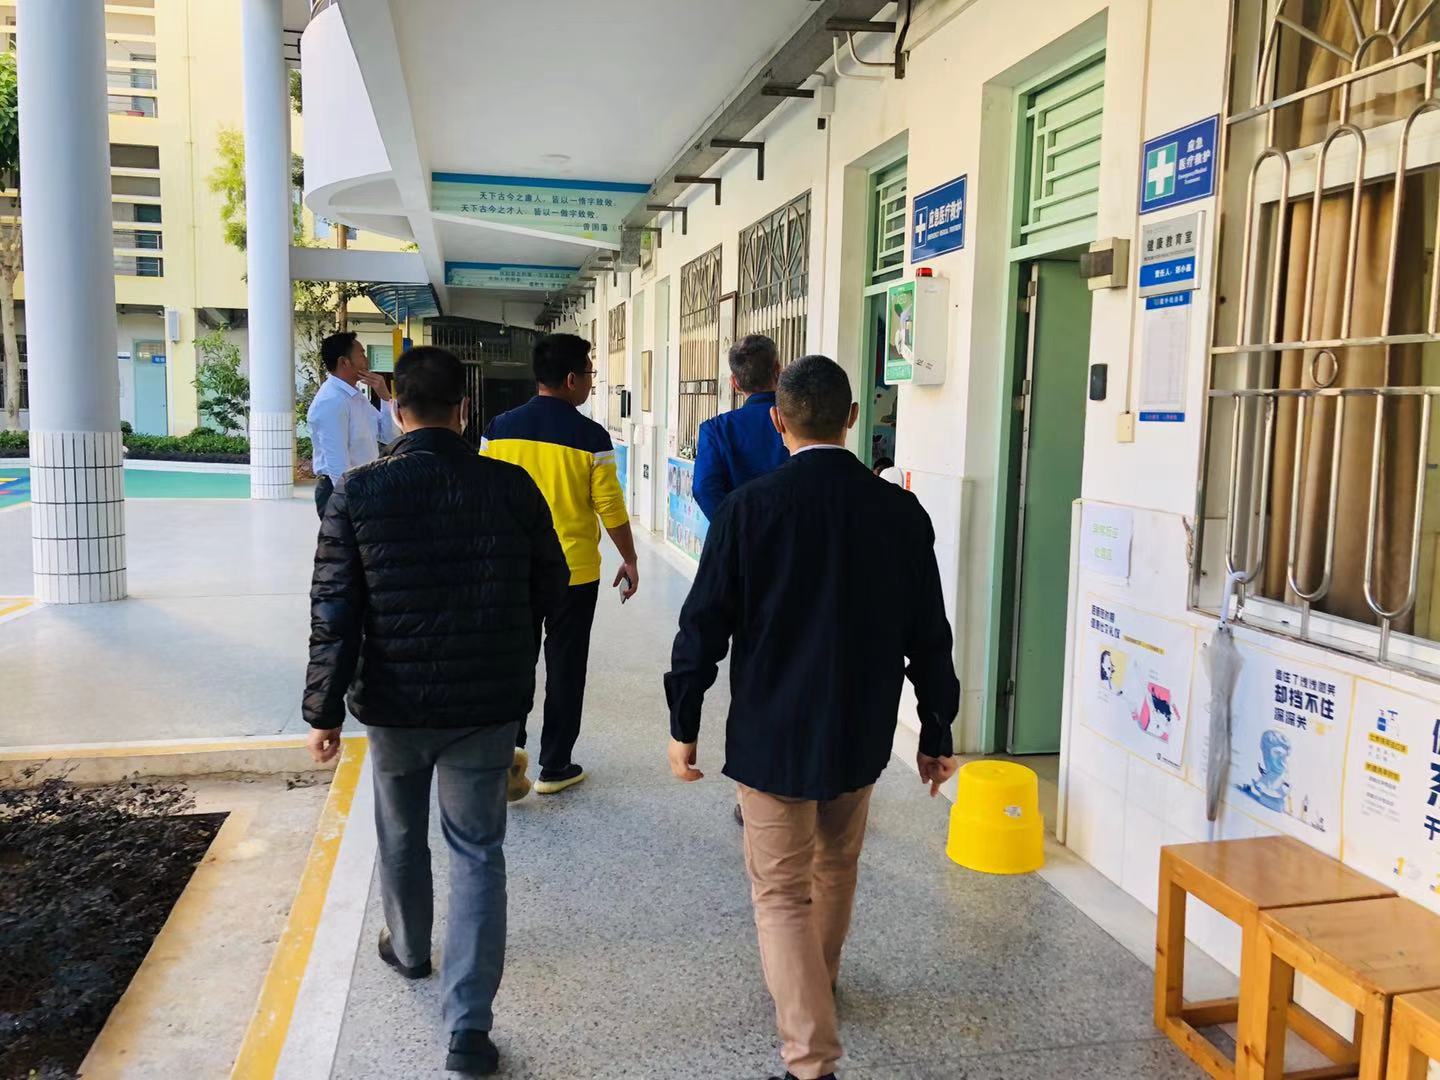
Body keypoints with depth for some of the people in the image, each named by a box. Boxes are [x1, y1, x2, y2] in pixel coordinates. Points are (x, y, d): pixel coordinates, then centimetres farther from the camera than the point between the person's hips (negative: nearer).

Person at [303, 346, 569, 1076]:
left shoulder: (359, 493, -10)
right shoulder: (512, 487, -8)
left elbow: (334, 613, -10)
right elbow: (552, 589, 1)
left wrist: (325, 711, -1)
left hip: (394, 703, 1)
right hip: (489, 704, 0)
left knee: (402, 835, 24)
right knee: (477, 851, 9)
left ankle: (408, 948, 48)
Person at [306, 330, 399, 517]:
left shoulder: (357, 397, 10)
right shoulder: (331, 402, -19)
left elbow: (389, 435, 11)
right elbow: (339, 466, -22)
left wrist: (385, 397, -1)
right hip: (340, 491, -9)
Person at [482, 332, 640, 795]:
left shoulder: (500, 428, -1)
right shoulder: (591, 437, -11)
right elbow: (611, 508, -8)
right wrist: (629, 560, 6)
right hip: (575, 571, -2)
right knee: (564, 668, 9)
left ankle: (508, 744, 1)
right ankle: (554, 767, 17)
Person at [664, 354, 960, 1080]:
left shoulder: (750, 507, -14)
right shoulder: (900, 511, -5)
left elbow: (704, 624, -12)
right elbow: (928, 637, -1)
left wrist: (683, 725, -1)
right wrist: (935, 732, 10)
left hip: (772, 732, -4)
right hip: (861, 730, 4)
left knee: (782, 892, 8)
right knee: (835, 867, 26)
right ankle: (816, 984, 50)